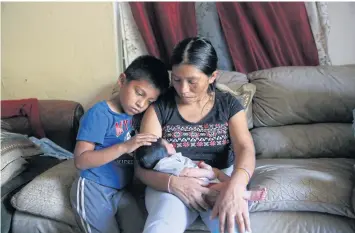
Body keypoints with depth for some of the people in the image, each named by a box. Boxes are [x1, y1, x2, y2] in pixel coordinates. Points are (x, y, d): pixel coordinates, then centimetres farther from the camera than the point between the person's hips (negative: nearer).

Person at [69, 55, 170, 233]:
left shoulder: (136, 115, 5)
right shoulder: (99, 114, -16)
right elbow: (80, 160, -22)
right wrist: (124, 147, -29)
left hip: (123, 190, 6)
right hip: (94, 190, -6)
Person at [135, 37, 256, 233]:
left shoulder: (229, 105, 5)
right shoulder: (159, 107, 1)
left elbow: (245, 149, -11)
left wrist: (235, 186, -33)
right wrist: (173, 183, -26)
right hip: (170, 184, -1)